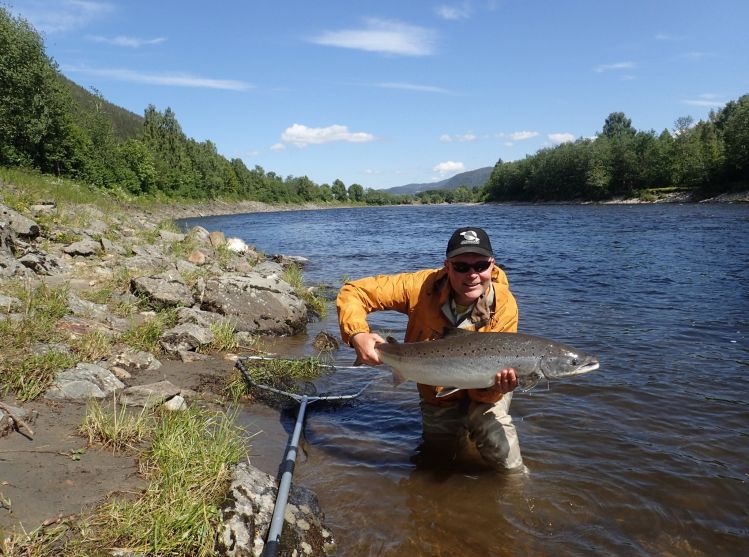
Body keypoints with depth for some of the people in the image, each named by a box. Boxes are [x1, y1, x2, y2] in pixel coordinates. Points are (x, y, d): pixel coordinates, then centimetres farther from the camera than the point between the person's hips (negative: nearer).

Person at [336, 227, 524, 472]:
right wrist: (357, 334, -43)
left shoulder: (504, 306, -29)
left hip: (479, 393, -1)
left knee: (506, 464, -22)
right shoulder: (423, 286, -30)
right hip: (436, 394, 2)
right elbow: (353, 291, -25)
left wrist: (497, 387, -49)